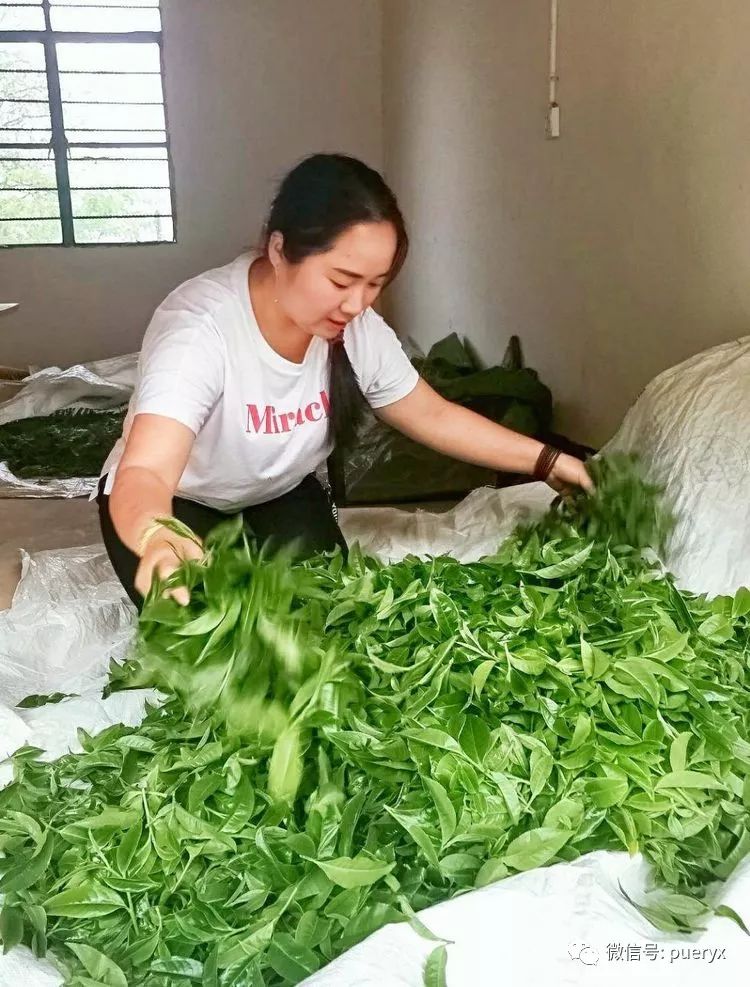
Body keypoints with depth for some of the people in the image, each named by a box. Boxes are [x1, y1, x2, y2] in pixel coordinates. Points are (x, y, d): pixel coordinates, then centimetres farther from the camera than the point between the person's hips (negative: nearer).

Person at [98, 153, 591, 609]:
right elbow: (144, 474, -50)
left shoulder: (358, 328, -18)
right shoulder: (199, 328, -38)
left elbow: (434, 416, -4)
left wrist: (548, 461, -9)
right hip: (177, 504, -4)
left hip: (282, 495, 5)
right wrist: (158, 541, -74)